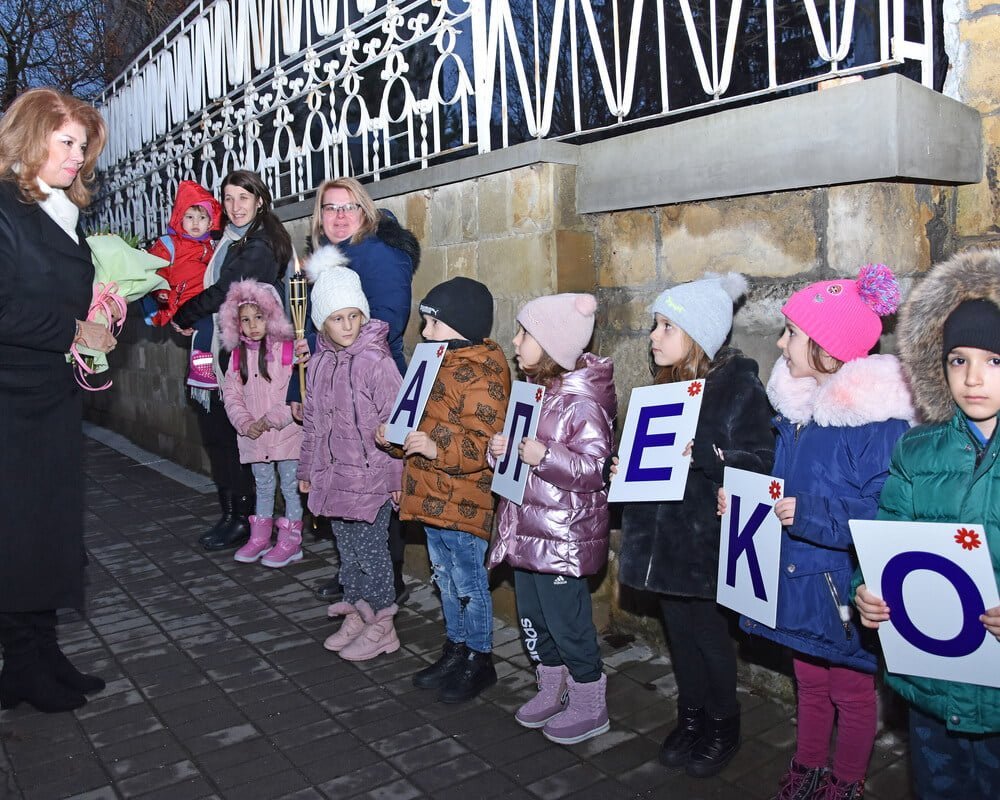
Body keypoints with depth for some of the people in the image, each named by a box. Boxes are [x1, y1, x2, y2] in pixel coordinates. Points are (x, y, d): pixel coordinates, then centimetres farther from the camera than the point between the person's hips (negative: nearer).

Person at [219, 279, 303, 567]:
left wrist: (271, 419, -17)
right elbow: (231, 394, 6)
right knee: (262, 485, 18)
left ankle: (291, 541, 17)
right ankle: (259, 537, 31)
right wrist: (245, 423, -8)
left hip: (287, 433, -5)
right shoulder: (238, 354, 5)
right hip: (253, 436, 5)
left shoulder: (288, 348, -12)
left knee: (291, 486, 5)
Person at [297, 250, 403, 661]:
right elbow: (312, 422, 14)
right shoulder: (318, 364, 6)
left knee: (370, 550, 2)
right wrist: (307, 469, 17)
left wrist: (397, 474, -12)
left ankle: (382, 626, 17)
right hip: (334, 474, 7)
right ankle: (356, 616, 32)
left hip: (371, 476, -6)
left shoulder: (377, 362, -14)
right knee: (347, 549, 16)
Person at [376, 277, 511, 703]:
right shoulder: (441, 362, 13)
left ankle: (479, 660, 21)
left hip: (462, 502, -10)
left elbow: (483, 443, -24)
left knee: (468, 581, 4)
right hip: (432, 496, 10)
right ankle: (455, 650, 35)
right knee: (445, 578, 20)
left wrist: (437, 449, -35)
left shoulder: (482, 373, -18)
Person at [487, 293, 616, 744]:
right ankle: (552, 690, 38)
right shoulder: (532, 389, 9)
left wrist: (545, 456, -31)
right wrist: (501, 448, 0)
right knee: (531, 615, 18)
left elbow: (598, 468, -22)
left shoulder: (583, 401, -18)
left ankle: (590, 708, 23)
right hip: (525, 526, 9)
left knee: (566, 618, 3)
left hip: (564, 534, -9)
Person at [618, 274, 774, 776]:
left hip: (707, 538, -6)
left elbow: (758, 464, -18)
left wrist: (702, 454, -32)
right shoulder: (666, 386, 9)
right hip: (663, 535, 7)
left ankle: (723, 728, 29)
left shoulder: (738, 386, -13)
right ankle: (690, 718, 34)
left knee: (708, 631, 7)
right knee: (678, 627, 16)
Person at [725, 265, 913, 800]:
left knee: (850, 693, 16)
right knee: (809, 684, 24)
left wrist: (811, 514, -29)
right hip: (797, 581, 7)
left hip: (844, 591, -7)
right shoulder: (797, 406, 3)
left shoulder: (876, 419, -23)